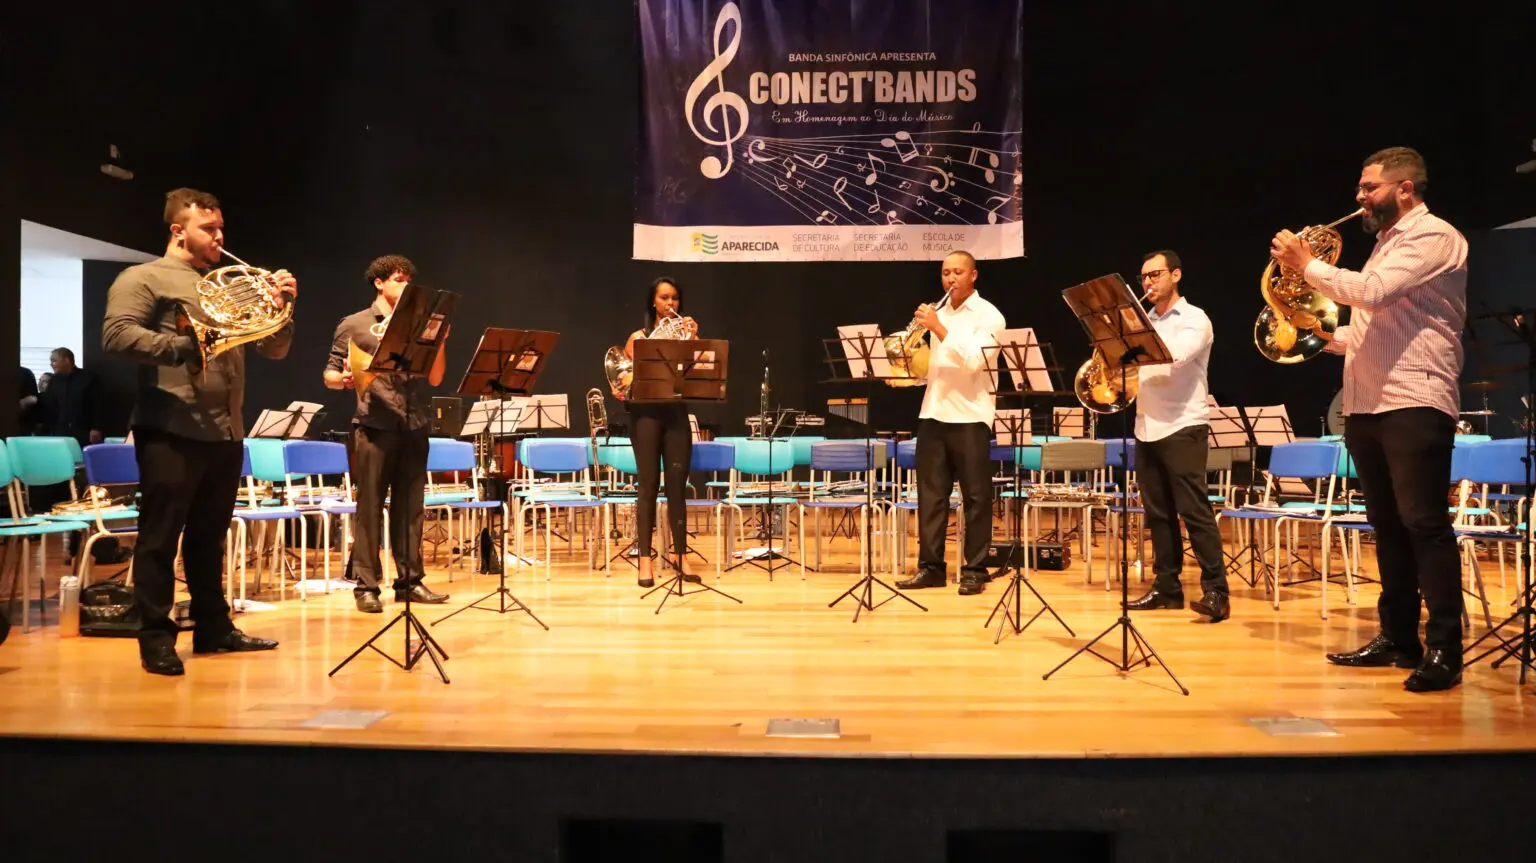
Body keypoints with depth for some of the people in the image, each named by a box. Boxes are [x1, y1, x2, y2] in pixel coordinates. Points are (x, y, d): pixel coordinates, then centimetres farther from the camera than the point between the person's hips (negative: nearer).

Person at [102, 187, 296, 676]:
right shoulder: (143, 279, 1)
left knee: (210, 536, 13)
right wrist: (185, 347, -20)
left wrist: (282, 308, 0)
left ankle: (213, 627, 21)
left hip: (226, 433, 7)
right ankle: (156, 638, 5)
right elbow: (117, 336, -15)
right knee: (161, 535, -1)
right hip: (171, 431, -6)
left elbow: (275, 349, 17)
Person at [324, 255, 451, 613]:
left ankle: (410, 580, 14)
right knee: (370, 507, -1)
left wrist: (439, 343, -2)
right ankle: (366, 584, 5)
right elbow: (330, 374, 5)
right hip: (374, 426, -3)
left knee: (410, 506, 7)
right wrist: (343, 379, -18)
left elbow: (434, 379, 13)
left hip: (414, 426, 4)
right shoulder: (354, 325, 6)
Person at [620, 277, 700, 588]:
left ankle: (680, 554, 12)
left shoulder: (686, 334, 9)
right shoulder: (639, 337, 6)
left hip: (676, 413, 1)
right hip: (647, 413, -1)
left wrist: (692, 340, -13)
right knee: (649, 485, -1)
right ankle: (645, 560, 4)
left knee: (677, 485, 2)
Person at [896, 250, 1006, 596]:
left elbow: (973, 361, -16)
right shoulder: (939, 313, 16)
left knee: (975, 496, -1)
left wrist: (938, 328, -17)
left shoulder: (988, 315, -1)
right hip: (932, 412, 6)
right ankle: (931, 566, 11)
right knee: (930, 494, 5)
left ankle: (974, 570, 6)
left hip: (969, 415, -5)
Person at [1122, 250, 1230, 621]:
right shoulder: (1145, 322, 17)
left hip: (1183, 428, -6)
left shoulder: (1194, 319, -2)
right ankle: (1167, 587, 14)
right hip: (1147, 428, 6)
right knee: (1158, 514, 7)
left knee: (1195, 511, -10)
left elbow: (1175, 355, -21)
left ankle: (1215, 591, -8)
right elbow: (1135, 363, 16)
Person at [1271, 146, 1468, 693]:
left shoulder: (1433, 236, -6)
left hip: (1414, 405, -9)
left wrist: (1307, 264, -9)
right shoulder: (1387, 242, 22)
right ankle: (1397, 638, 18)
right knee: (1388, 526, 11)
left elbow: (1371, 292, -22)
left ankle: (1443, 651, -5)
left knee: (1424, 524, -10)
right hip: (1367, 406, 9)